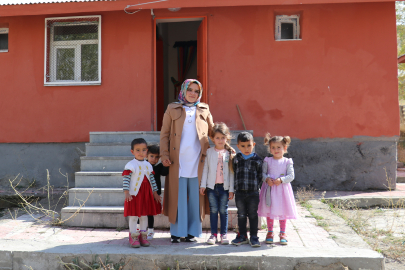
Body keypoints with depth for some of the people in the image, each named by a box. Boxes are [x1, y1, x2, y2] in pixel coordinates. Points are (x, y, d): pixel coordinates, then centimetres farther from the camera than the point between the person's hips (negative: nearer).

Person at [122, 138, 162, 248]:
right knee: (133, 216, 1)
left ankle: (143, 236, 24)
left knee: (144, 215, 12)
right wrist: (126, 192, -19)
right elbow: (126, 179, -12)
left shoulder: (148, 165, 9)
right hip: (134, 194, -5)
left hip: (146, 194, 6)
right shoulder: (130, 165, -9)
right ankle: (133, 237, 12)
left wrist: (155, 192, 15)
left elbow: (152, 179, 15)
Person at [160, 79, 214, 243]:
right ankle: (177, 232, 15)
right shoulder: (172, 110, 7)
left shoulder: (204, 110, 12)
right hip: (178, 162, -1)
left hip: (197, 162, 1)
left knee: (195, 198, 5)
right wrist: (164, 154, -4)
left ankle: (192, 232, 17)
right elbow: (164, 134, 5)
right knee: (177, 197, 2)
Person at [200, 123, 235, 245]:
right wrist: (203, 185, 2)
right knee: (213, 210, 5)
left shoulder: (230, 153, 1)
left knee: (223, 210, 5)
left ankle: (224, 234, 16)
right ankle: (214, 234, 14)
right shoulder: (209, 152, 4)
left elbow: (231, 172, 1)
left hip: (224, 186, -1)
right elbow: (205, 169, 6)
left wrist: (231, 189, -1)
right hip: (212, 186, 1)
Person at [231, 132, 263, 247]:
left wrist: (256, 186, -4)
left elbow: (260, 176, 4)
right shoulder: (236, 159, 5)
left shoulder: (257, 160, 0)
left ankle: (254, 237, 16)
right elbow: (234, 174, 11)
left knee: (253, 215, 6)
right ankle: (242, 236, 23)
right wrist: (236, 186, 6)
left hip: (253, 193, -2)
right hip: (239, 192, 2)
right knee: (241, 215, 11)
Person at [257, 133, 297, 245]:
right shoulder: (267, 161, 3)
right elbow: (263, 173, 2)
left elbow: (291, 176, -5)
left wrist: (281, 180, -20)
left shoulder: (287, 162, 0)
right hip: (269, 189, 1)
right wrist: (267, 179, -18)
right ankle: (270, 233, 23)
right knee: (269, 211, 8)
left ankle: (282, 233, 23)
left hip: (282, 189, -1)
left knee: (283, 212, 7)